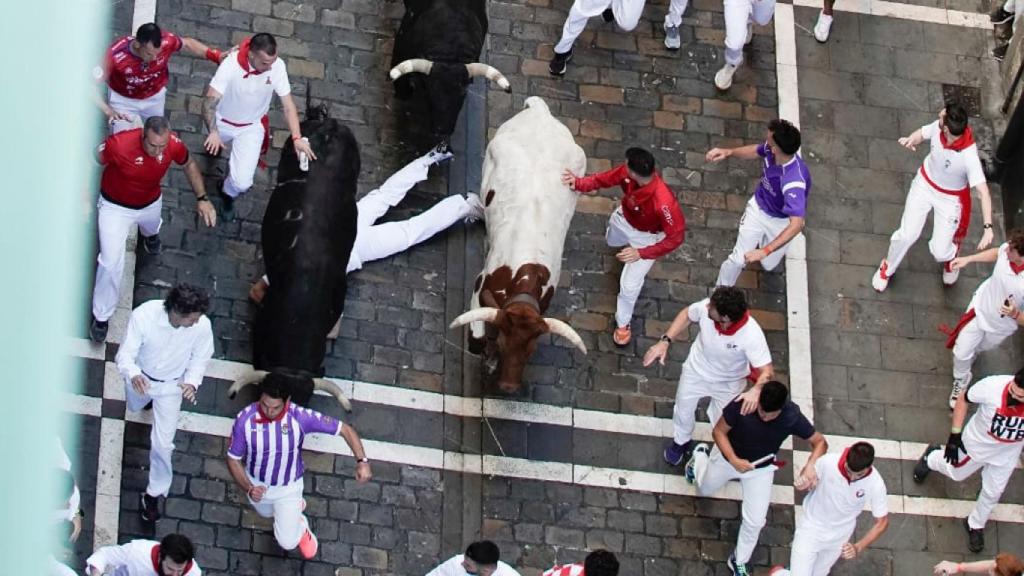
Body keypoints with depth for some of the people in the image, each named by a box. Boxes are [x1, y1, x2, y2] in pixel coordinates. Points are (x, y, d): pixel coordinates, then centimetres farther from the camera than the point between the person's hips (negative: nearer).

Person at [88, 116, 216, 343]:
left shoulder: (174, 144, -28)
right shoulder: (118, 144, -40)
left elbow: (189, 164, -4)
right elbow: (94, 161, -20)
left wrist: (202, 199, -10)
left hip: (151, 203, 4)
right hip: (116, 207, -4)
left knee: (151, 228, 37)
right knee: (111, 262, -9)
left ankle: (150, 234, 76)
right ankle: (101, 316, 10)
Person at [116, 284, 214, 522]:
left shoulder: (202, 326, -33)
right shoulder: (143, 315, -39)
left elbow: (200, 358, -13)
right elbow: (125, 354, -30)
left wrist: (192, 381, -32)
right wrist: (133, 375, -52)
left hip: (171, 386, -1)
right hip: (141, 378, 1)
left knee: (162, 444, 0)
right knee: (135, 407, 34)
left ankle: (154, 494, 23)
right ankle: (147, 400, 72)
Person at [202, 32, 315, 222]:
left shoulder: (277, 66, -26)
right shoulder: (231, 64, -34)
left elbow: (288, 104, -18)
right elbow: (210, 101, -37)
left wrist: (297, 138, -28)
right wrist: (213, 132, -52)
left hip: (251, 128, 1)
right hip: (223, 122, -1)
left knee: (242, 182, -10)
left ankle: (228, 194, 27)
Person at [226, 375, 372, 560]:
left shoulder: (300, 417, -33)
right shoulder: (245, 419, -31)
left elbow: (345, 429, -24)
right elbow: (233, 459, -17)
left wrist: (362, 461, -37)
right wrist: (248, 489, -32)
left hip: (288, 487, -2)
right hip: (256, 483, 2)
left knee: (288, 542, 0)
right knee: (266, 513, 31)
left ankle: (301, 527, 35)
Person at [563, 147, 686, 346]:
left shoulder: (663, 202, -49)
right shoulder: (627, 173, -33)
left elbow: (676, 237, -39)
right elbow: (604, 179, -13)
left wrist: (641, 254, -39)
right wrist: (578, 183, -29)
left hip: (646, 236, -6)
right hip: (623, 219, 6)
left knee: (629, 285, -1)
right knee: (611, 240, 38)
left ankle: (623, 323, 28)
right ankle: (625, 240, 75)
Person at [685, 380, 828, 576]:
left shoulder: (792, 417, -34)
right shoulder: (742, 404, -38)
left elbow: (820, 442, -21)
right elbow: (719, 431, -23)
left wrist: (811, 465, -41)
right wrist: (734, 460, -36)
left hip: (761, 468, 0)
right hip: (729, 457, 0)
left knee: (755, 522, 1)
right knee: (704, 490, 27)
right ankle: (700, 457, 60)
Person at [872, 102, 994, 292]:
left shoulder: (969, 156, -39)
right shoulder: (938, 127, -25)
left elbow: (983, 191, -39)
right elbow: (922, 133, 0)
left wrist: (988, 227, -48)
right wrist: (911, 140, -25)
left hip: (950, 198, -3)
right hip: (925, 183, 3)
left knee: (940, 252, -3)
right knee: (907, 235, 1)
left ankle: (951, 259, 38)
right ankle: (887, 269, 33)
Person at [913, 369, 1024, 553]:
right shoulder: (992, 386, -39)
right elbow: (963, 399, -18)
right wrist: (954, 435, -15)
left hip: (1006, 455, 1)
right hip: (976, 443, -1)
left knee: (992, 493, 17)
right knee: (955, 472, 25)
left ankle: (975, 526, 46)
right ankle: (932, 458, 59)